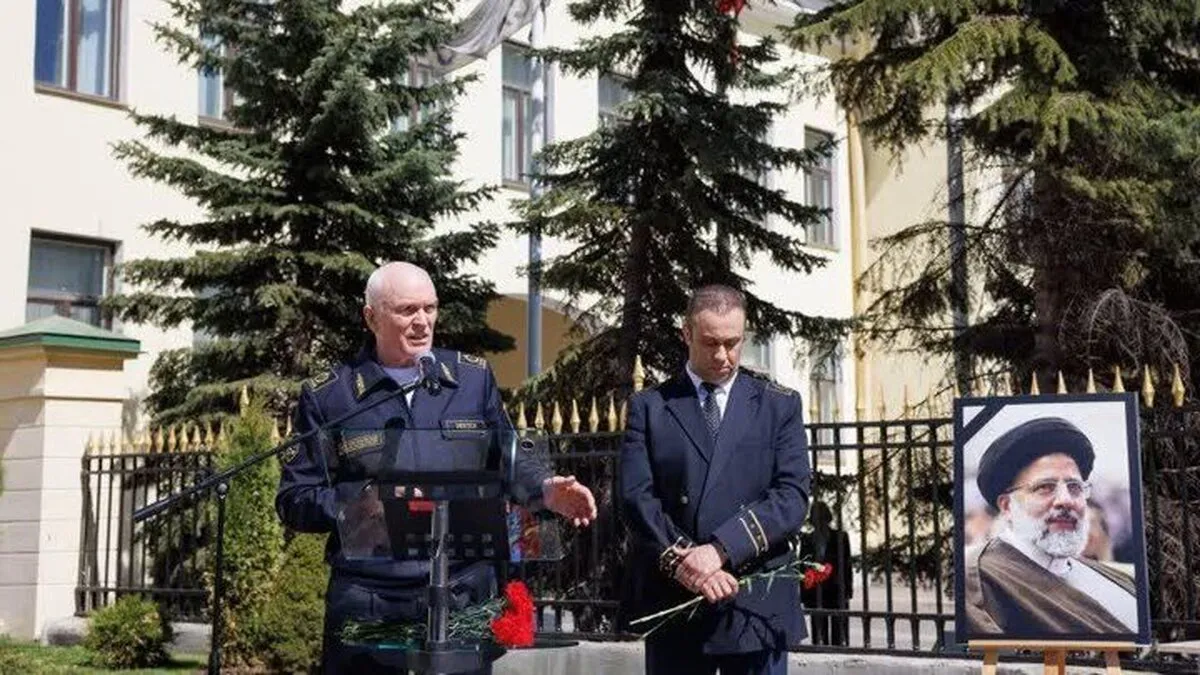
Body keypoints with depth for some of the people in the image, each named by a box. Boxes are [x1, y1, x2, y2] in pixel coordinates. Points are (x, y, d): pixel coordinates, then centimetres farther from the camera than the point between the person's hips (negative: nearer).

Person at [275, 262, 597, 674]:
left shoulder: (473, 378, 9)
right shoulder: (327, 396, 2)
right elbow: (294, 500, 0)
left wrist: (545, 490, -4)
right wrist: (361, 503, -17)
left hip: (464, 592, 2)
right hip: (368, 601, -2)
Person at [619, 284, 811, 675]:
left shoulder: (780, 405, 8)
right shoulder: (649, 408, 8)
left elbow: (792, 495, -4)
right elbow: (636, 496, -2)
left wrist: (719, 549, -16)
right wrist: (680, 559, -18)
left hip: (757, 601, 0)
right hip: (672, 602, 0)